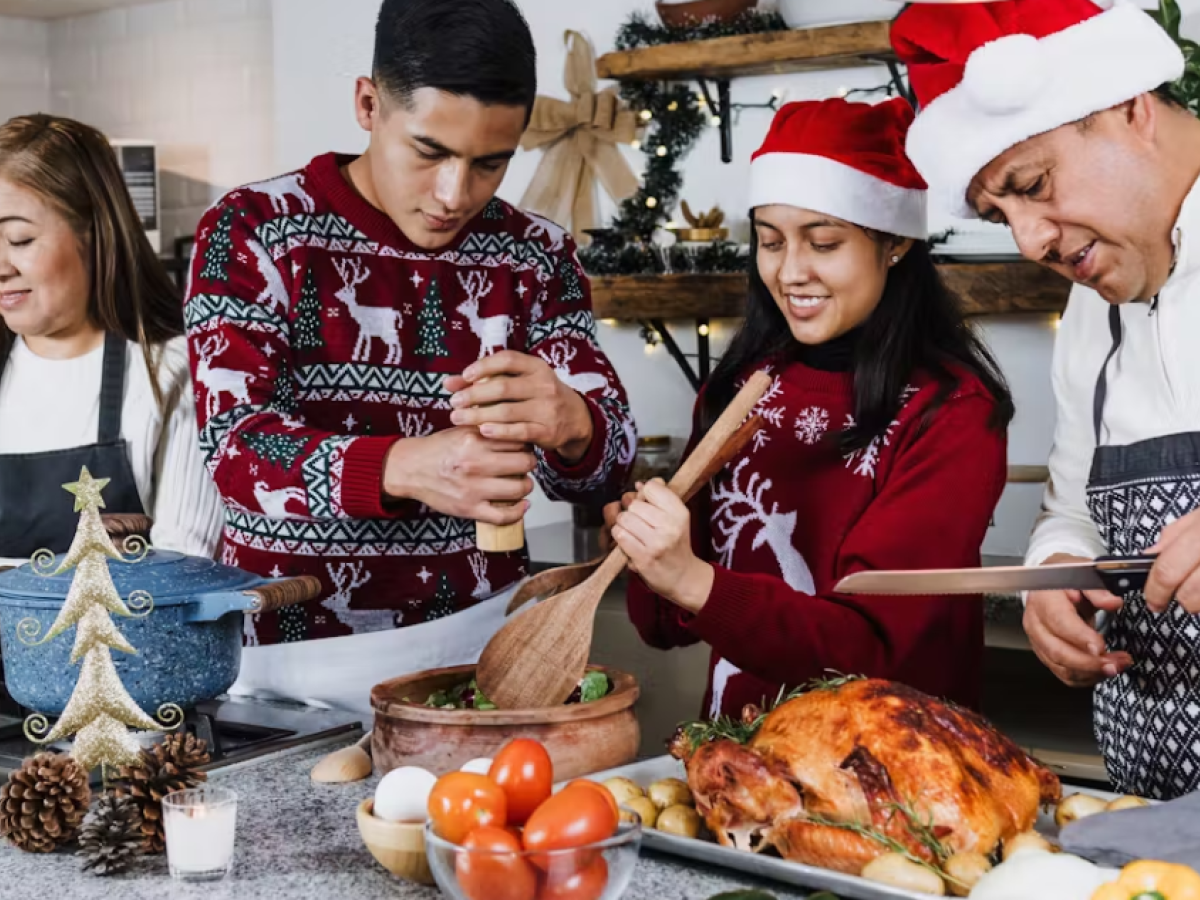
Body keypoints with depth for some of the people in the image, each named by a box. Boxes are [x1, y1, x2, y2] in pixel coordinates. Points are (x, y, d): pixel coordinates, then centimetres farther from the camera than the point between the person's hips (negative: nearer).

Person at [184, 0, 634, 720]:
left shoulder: (537, 256, 4)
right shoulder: (252, 230, -3)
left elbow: (607, 461, 0)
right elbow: (236, 446, -12)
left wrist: (569, 424, -25)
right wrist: (404, 468, -32)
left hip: (480, 636, 2)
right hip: (293, 642, -1)